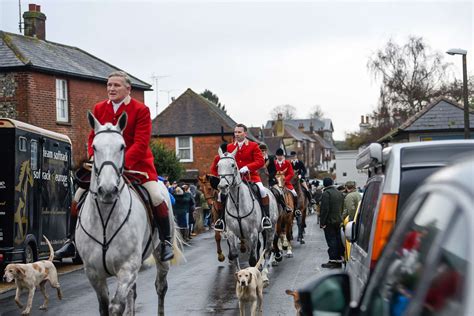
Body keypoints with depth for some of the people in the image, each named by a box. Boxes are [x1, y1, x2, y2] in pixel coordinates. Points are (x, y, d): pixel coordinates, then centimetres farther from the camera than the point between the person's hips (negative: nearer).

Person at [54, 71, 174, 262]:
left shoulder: (141, 110, -9)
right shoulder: (99, 109, 6)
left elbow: (141, 144, -16)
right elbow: (92, 138, 10)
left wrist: (122, 163, -28)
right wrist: (93, 157, -10)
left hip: (135, 162, -4)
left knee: (156, 196, -20)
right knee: (79, 195, -3)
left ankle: (166, 242, -4)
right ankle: (72, 241, 10)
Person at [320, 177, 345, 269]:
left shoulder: (326, 193, -15)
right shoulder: (339, 193, 11)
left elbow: (325, 209, -19)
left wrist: (322, 222, -14)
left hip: (329, 221, -7)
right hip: (339, 220, 7)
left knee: (331, 241, -5)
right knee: (338, 240, 10)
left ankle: (333, 260, -5)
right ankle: (339, 260, 15)